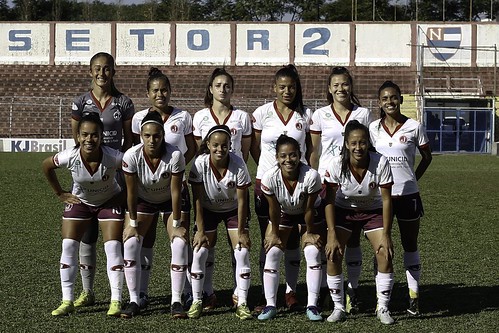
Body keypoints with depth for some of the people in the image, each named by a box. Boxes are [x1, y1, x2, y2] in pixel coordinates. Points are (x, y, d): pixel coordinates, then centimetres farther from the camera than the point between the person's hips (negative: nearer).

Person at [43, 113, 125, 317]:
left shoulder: (113, 157, -33)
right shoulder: (69, 157, -28)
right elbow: (46, 166, -6)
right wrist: (60, 194, -2)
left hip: (110, 201, -2)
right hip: (79, 201, 2)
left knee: (113, 247, -12)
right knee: (68, 247, -6)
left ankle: (116, 301, -5)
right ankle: (67, 301, 1)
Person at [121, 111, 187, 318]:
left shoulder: (175, 156, -32)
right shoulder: (131, 156, -28)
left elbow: (176, 192, -24)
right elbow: (131, 192, -18)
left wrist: (176, 224, -18)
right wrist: (132, 223, -12)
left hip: (169, 201, -1)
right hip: (143, 201, 1)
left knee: (180, 243, -17)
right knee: (130, 243, -13)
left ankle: (176, 301, -7)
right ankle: (134, 301, -3)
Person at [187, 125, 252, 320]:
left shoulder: (238, 165, -27)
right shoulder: (200, 164, -25)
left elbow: (242, 200, -19)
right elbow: (197, 199, -18)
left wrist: (241, 231, -16)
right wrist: (200, 230, -18)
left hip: (233, 210, -1)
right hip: (208, 210, 1)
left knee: (242, 252, -13)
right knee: (199, 251, -11)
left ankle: (242, 303, -5)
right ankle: (196, 301, 2)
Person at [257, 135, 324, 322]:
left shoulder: (311, 176, -36)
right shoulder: (270, 177, -31)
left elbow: (309, 208, -22)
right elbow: (274, 208, -17)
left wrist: (309, 232, -11)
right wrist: (274, 233, -8)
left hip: (309, 216, -1)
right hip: (282, 215, 1)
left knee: (313, 253, -15)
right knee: (272, 253, -10)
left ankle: (312, 306, -7)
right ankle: (270, 306, 0)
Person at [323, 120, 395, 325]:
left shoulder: (381, 163, -27)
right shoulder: (337, 165, -26)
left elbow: (386, 200, -18)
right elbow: (329, 201, -18)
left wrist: (386, 235, -20)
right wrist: (332, 236, -22)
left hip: (373, 211, 0)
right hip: (343, 210, 0)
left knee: (385, 254, -14)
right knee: (333, 254, -14)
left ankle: (383, 308, 0)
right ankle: (338, 308, 0)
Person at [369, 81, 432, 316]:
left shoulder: (413, 127, -3)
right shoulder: (373, 128, 2)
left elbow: (427, 157, 8)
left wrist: (412, 179, 2)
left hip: (408, 194, -1)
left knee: (410, 245, 7)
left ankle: (413, 297, 13)